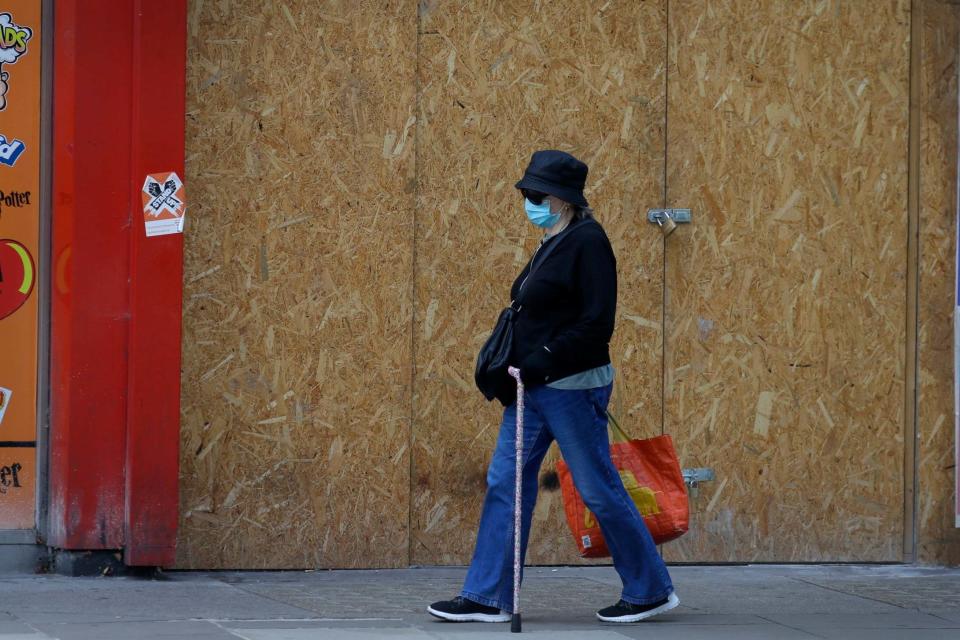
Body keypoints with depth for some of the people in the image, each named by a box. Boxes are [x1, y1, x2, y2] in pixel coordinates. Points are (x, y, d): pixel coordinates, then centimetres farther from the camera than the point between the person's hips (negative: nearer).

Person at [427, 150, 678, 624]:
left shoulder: (587, 243, -14)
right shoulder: (552, 244, 14)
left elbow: (598, 322, -20)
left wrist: (546, 358, -22)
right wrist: (512, 364, 10)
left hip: (572, 388, -9)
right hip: (534, 388, 9)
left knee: (599, 490, -1)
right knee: (504, 484, 6)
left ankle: (651, 590, 13)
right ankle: (488, 597, 8)